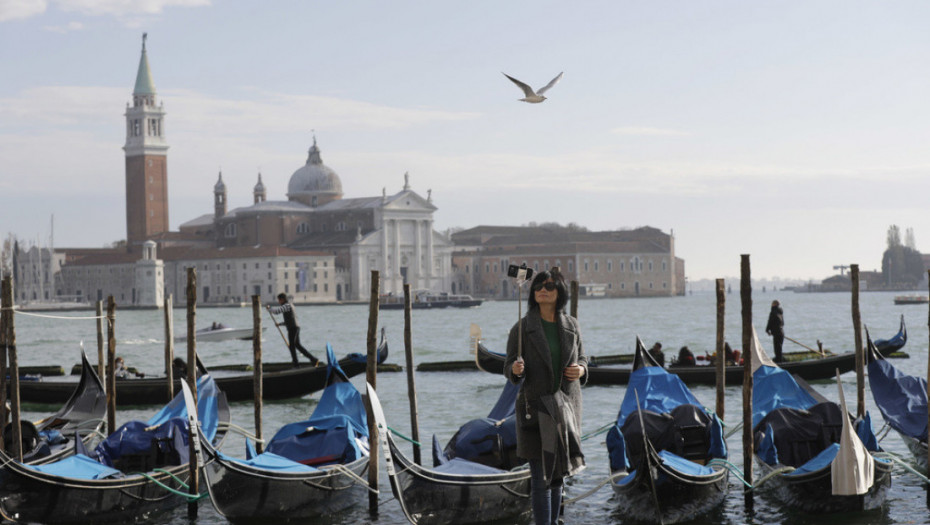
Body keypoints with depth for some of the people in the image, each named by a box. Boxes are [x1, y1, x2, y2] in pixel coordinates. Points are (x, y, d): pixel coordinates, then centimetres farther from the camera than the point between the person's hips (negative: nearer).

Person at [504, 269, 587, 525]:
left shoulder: (571, 325, 6)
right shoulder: (522, 328, -5)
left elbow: (581, 358, 16)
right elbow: (509, 367, -2)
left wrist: (581, 370, -6)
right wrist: (516, 369, -25)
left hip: (566, 407, 4)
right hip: (535, 407, -4)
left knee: (557, 475, 13)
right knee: (541, 478, -6)